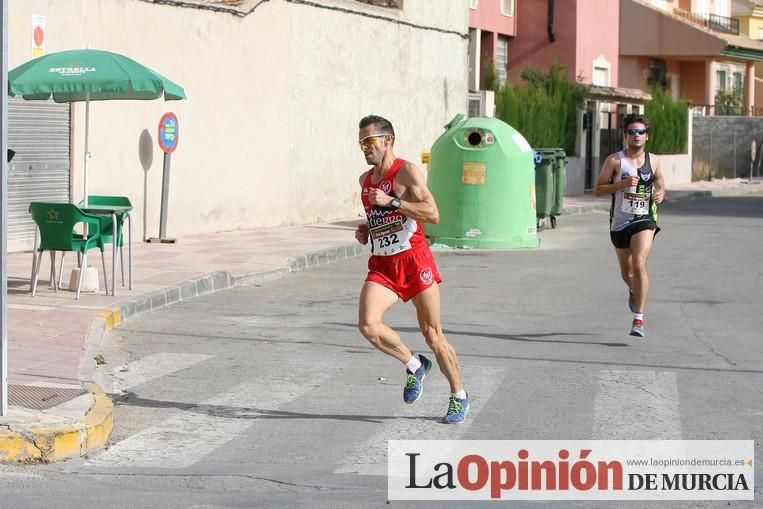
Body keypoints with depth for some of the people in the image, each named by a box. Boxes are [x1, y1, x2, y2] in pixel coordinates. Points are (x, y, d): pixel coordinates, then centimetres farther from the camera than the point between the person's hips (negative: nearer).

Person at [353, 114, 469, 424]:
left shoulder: (407, 172, -7)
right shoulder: (365, 180, 14)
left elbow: (433, 214, -18)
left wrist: (391, 201, -23)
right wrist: (365, 231, 10)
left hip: (414, 260, -5)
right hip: (381, 265, 5)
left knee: (433, 335, 2)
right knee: (367, 325, -19)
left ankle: (459, 397, 20)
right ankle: (414, 365, 6)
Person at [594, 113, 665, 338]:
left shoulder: (653, 161, 5)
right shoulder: (615, 161, -4)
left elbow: (660, 182, 24)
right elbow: (597, 189, -5)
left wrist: (660, 193, 1)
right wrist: (622, 184, -19)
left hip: (644, 220, -1)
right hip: (620, 222, 1)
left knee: (639, 265, -21)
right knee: (626, 272, 14)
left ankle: (639, 319, -19)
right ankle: (634, 291, 53)